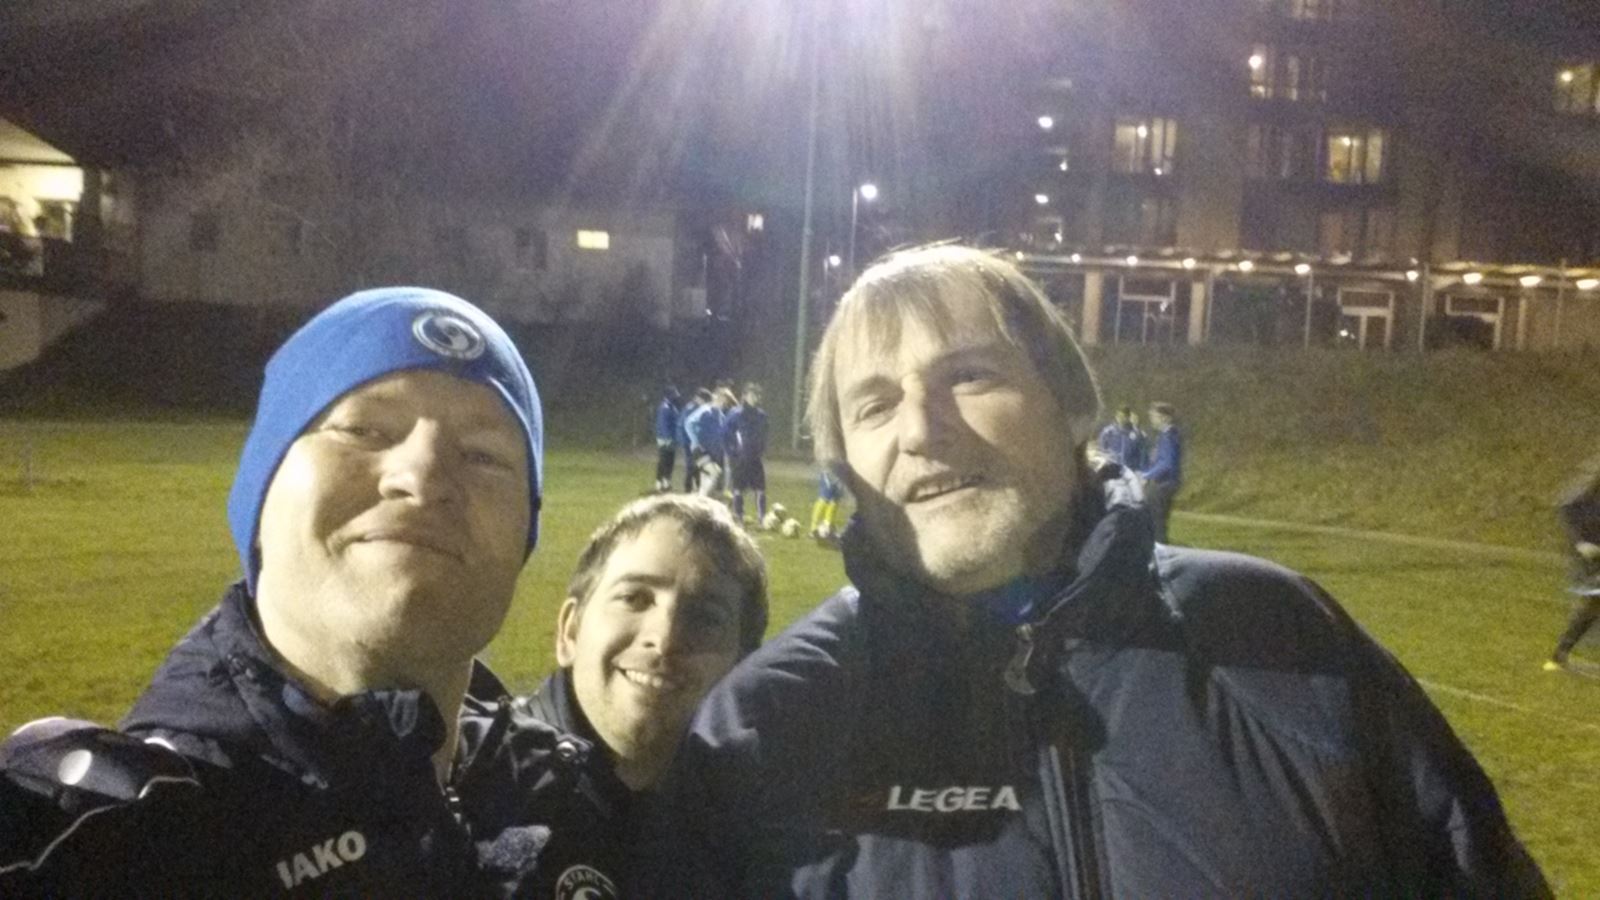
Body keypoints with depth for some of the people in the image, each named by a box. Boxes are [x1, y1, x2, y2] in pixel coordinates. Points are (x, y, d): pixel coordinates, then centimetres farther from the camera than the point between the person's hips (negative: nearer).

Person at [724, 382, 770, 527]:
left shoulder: (761, 414, 4)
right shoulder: (736, 414, -12)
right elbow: (726, 435, -9)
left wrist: (762, 450, 9)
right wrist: (732, 453, -10)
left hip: (756, 458, 4)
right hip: (739, 459, -4)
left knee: (761, 489, 2)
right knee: (738, 489, 4)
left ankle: (762, 519, 8)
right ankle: (739, 519, 13)